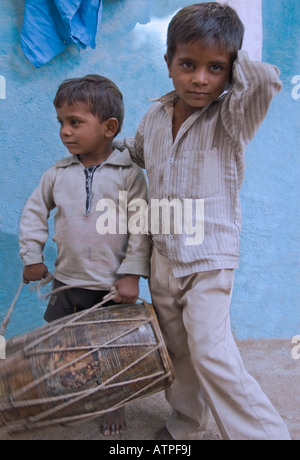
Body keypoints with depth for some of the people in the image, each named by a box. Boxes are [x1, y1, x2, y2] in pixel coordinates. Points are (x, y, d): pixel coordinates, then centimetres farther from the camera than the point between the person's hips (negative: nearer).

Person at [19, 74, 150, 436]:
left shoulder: (129, 174, -10)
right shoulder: (57, 174, 0)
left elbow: (141, 227, -10)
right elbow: (34, 212, 12)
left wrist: (132, 274, -14)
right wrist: (32, 256, 9)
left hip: (112, 286, -3)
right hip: (66, 283, 3)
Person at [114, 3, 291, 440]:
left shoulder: (231, 116, -12)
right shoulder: (155, 117, 3)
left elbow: (268, 79, -32)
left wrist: (230, 63, -16)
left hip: (209, 258, -6)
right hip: (164, 254, 6)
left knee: (211, 351, -13)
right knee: (176, 347, 17)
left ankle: (265, 431, 6)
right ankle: (186, 425, 39)